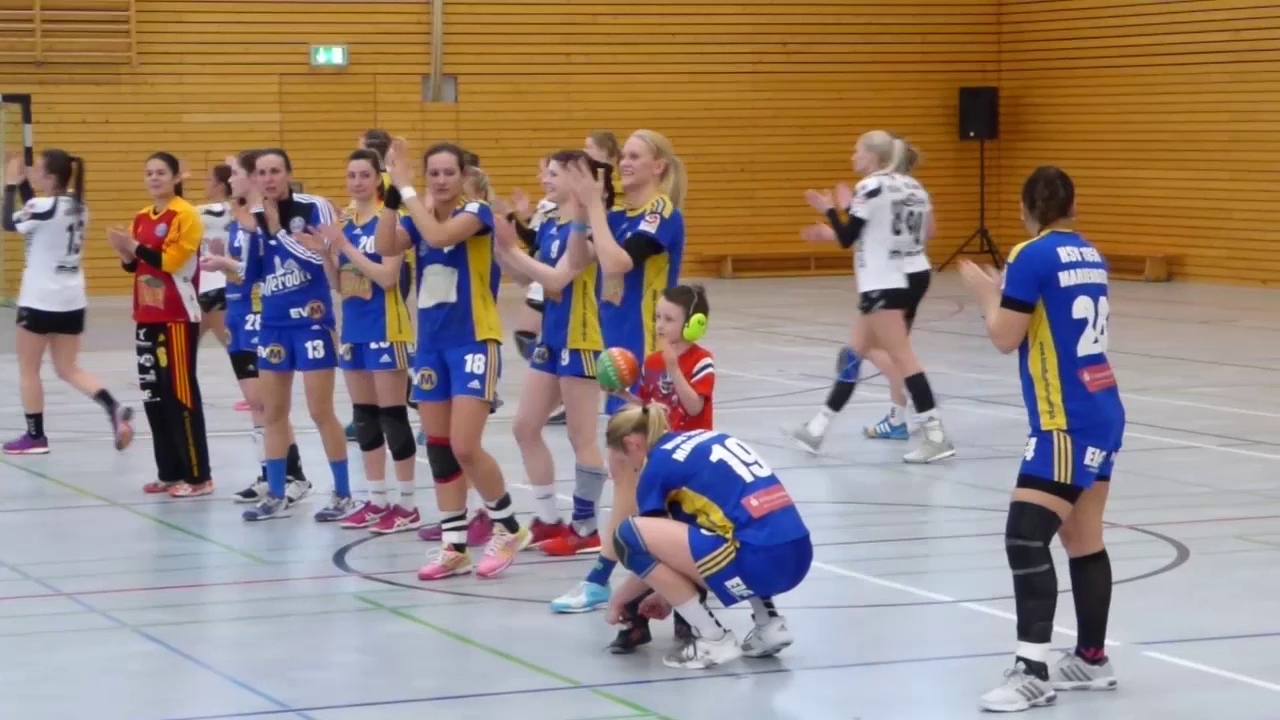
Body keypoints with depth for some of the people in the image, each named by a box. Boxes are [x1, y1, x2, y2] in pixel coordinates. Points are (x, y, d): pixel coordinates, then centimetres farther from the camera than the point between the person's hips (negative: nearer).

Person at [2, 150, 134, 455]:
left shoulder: (43, 207, -17)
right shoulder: (77, 206, 6)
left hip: (40, 301, -7)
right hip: (72, 301, 7)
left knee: (28, 370, 7)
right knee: (69, 369, 11)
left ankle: (35, 436, 11)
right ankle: (114, 408, -9)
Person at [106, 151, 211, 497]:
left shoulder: (186, 215, -9)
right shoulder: (141, 218, 14)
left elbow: (171, 260, -17)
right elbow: (135, 265, 17)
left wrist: (136, 247, -20)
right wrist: (125, 252, -2)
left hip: (178, 317, -8)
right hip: (147, 317, 8)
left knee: (180, 395, -8)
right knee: (153, 396, 8)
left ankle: (198, 476, -4)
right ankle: (170, 472, 15)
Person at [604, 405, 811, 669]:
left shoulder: (659, 464, 2)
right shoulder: (705, 439, 24)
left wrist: (618, 599, 27)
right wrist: (668, 595, 41)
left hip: (761, 559, -9)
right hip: (796, 555, 9)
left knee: (630, 535, -5)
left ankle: (714, 639, 2)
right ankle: (768, 623, 19)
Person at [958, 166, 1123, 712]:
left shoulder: (1032, 256, -11)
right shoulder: (1090, 255, 12)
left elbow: (1005, 338, -10)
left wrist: (986, 293, 9)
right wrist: (1004, 289, 33)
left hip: (1068, 423, -9)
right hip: (1101, 413, 9)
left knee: (1025, 538, -13)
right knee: (1084, 542, 16)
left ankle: (1032, 672, -18)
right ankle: (1091, 660, 25)